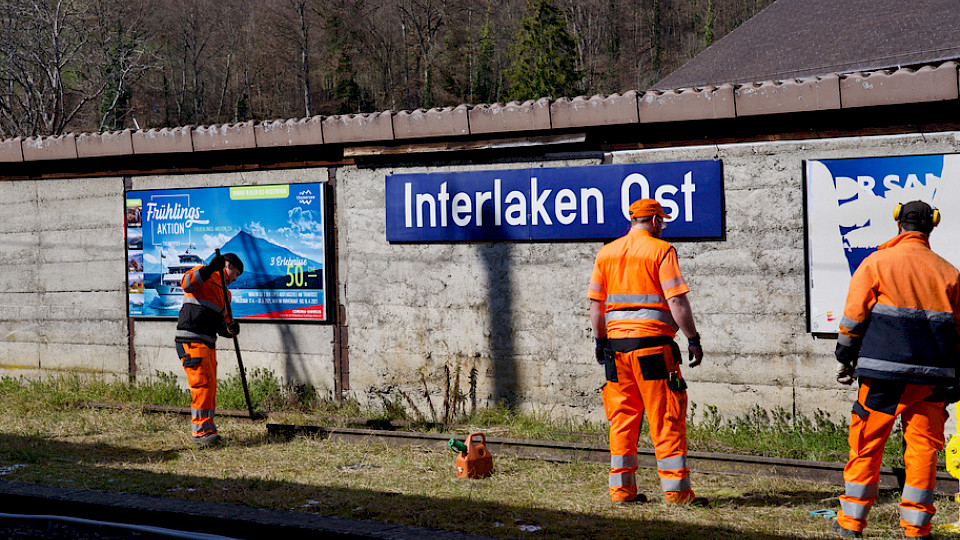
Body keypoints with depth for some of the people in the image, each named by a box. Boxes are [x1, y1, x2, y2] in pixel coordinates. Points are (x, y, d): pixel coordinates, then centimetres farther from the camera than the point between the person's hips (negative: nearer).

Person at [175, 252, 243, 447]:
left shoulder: (225, 292, 25)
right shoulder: (206, 276, -1)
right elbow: (186, 282, -24)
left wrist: (230, 329, 0)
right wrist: (209, 269, -35)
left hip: (208, 344, 9)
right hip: (191, 341, -9)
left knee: (210, 387, 9)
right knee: (203, 383, -14)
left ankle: (208, 430, 16)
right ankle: (201, 430, -12)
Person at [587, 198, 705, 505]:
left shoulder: (606, 252, 12)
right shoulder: (661, 250, -4)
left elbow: (595, 303, 12)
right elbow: (676, 300, -11)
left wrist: (600, 341, 20)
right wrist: (693, 339, -7)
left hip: (616, 341, 5)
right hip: (653, 341, -5)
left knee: (623, 417, 10)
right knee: (667, 418, -2)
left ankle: (622, 487, 11)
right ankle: (676, 489, -3)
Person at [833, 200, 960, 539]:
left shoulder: (876, 263, 0)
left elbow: (853, 317, -1)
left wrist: (845, 359, 10)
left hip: (885, 372, -2)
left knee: (866, 444, 6)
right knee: (923, 447, 7)